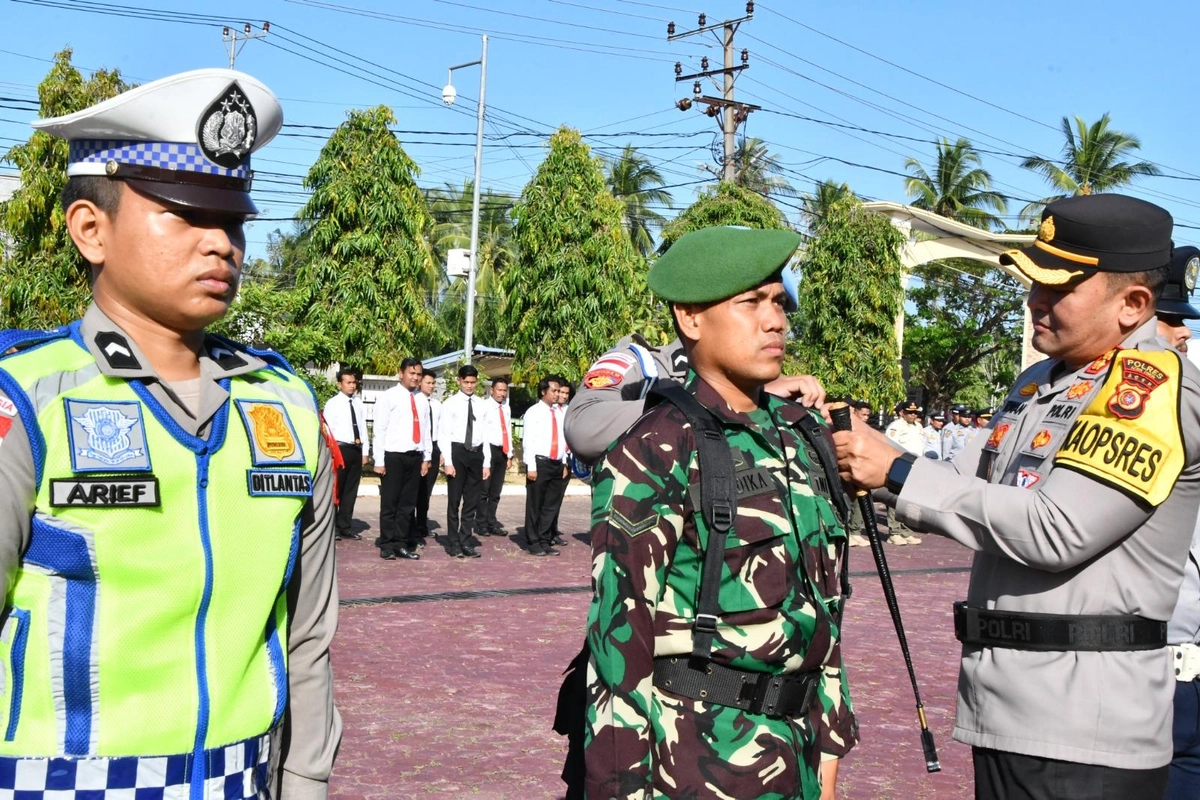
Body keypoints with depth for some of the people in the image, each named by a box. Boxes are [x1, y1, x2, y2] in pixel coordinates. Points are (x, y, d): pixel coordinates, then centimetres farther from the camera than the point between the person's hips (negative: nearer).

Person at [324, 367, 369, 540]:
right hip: (340, 449, -5)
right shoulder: (332, 403, -6)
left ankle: (345, 527, 19)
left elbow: (363, 426, 12)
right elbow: (328, 429, -9)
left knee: (351, 490, 10)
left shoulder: (358, 402, 10)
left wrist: (365, 451, 8)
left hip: (357, 449, 6)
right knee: (335, 489, 1)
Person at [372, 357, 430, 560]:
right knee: (390, 503, 2)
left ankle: (401, 545, 17)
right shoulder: (388, 397, -5)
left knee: (408, 503, 10)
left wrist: (427, 458, 10)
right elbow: (379, 429, -7)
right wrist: (379, 460, -10)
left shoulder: (422, 399, 10)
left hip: (415, 457, 5)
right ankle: (387, 546, 10)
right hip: (394, 456, -5)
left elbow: (426, 429, 13)